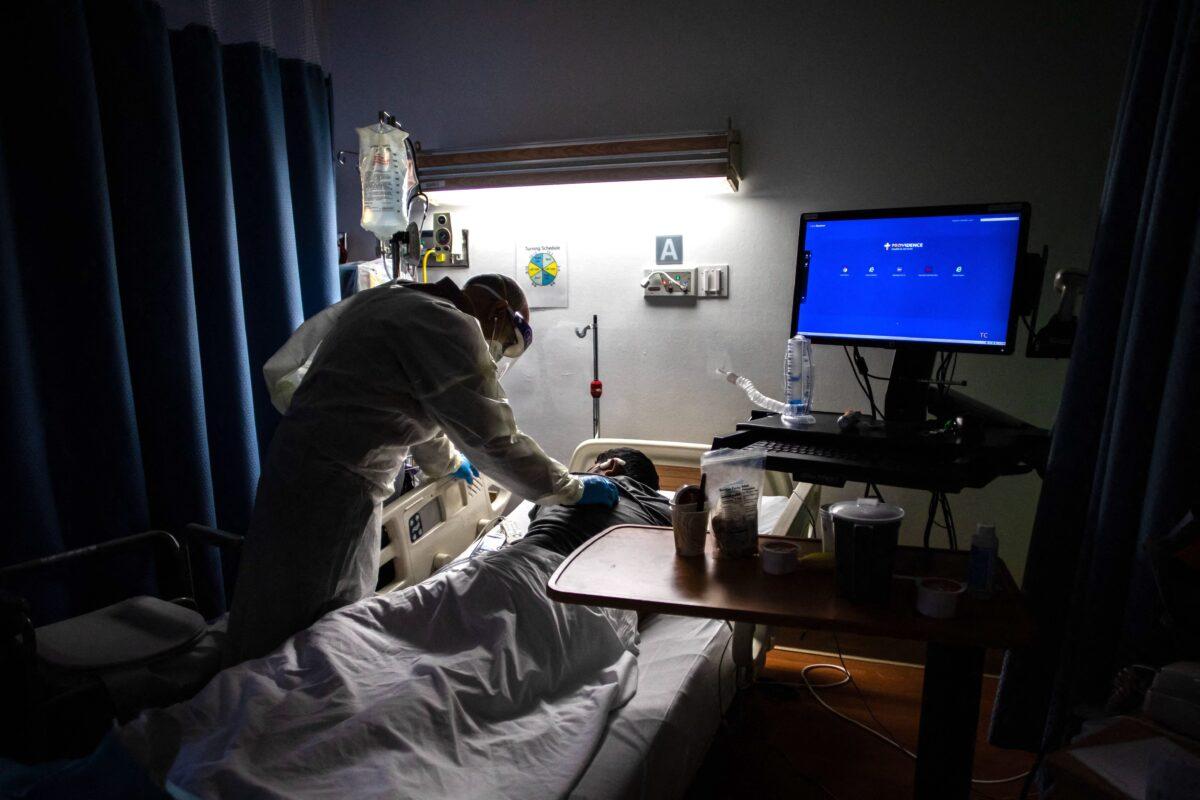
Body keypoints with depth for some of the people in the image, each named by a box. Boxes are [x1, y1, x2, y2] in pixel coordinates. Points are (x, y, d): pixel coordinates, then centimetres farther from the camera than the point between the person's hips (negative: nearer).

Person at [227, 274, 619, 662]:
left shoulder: (399, 299, 13)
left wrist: (447, 461, 41)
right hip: (330, 486, -10)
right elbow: (494, 440, -17)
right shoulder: (449, 326, -17)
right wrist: (572, 489, -4)